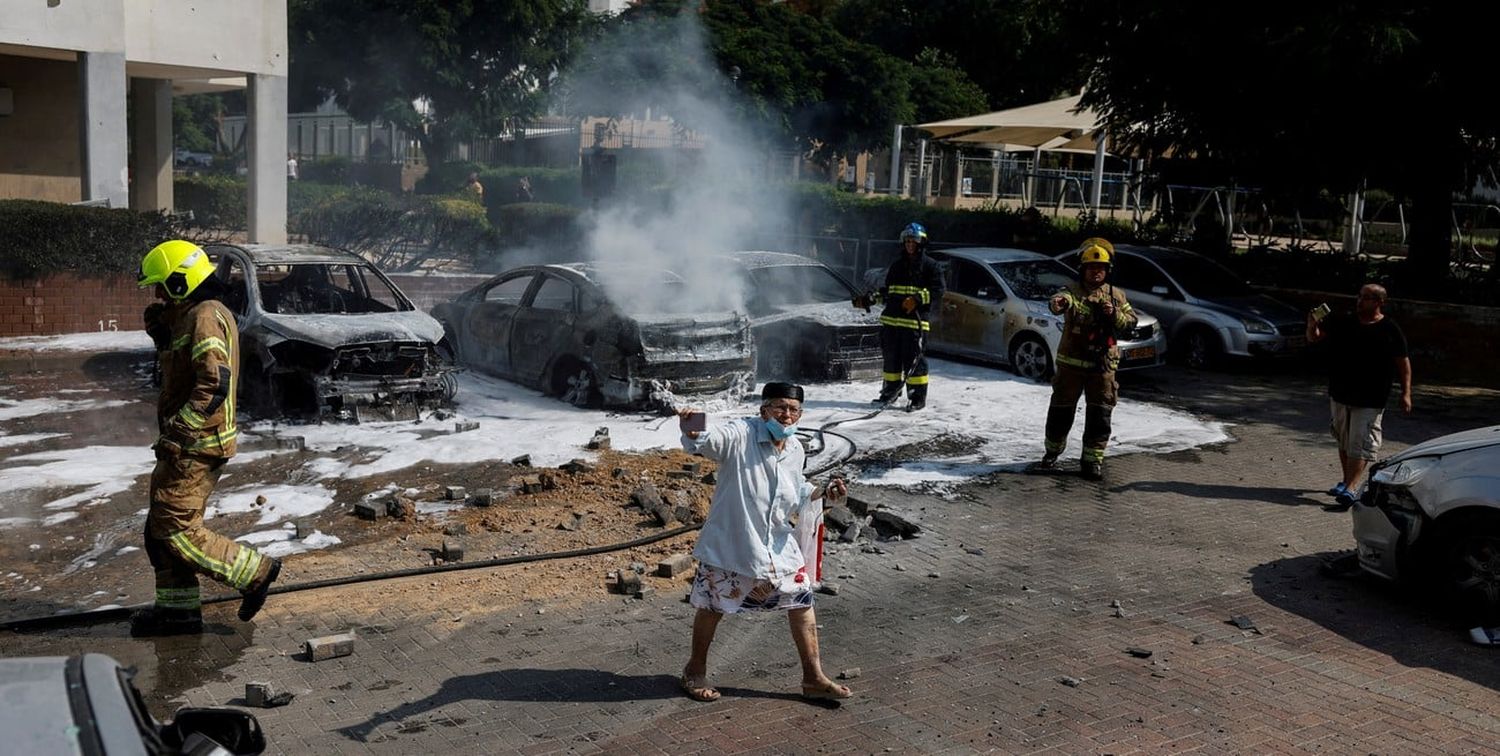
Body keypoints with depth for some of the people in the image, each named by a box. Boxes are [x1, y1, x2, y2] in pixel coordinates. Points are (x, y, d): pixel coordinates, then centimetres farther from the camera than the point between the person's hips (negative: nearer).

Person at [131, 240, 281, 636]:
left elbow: (215, 383, -26)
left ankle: (254, 571, 2)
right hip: (192, 444, 11)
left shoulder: (205, 317, -17)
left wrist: (177, 430, -25)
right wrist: (159, 331, 10)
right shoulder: (194, 316, 17)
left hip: (195, 445, -11)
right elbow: (178, 367, 27)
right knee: (160, 527, 15)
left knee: (177, 530, -7)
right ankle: (178, 608, 21)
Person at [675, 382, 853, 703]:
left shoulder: (795, 450, 3)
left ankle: (814, 678, 23)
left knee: (802, 604, 8)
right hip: (730, 545, -5)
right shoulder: (740, 435, -18)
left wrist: (822, 492, 0)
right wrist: (690, 432, -59)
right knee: (712, 607, 10)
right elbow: (703, 443, -37)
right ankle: (696, 670, 34)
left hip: (778, 546, 6)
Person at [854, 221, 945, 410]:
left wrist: (917, 299, -17)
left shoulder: (929, 266, 2)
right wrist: (870, 299, 14)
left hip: (915, 321, -6)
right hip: (891, 319, 6)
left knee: (914, 359, -7)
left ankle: (918, 397, -2)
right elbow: (887, 291, 27)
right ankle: (890, 391, 22)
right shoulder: (897, 266, 20)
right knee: (890, 357, 9)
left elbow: (937, 291, -6)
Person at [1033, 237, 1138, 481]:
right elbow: (1061, 300, -27)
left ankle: (1093, 461, 8)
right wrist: (1057, 303, -53)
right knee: (1061, 411, 8)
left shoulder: (1116, 296, 7)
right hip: (1070, 363, -2)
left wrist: (1115, 314, -12)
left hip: (1103, 366, 2)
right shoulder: (1073, 291, -5)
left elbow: (1131, 321, 9)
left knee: (1099, 415, -1)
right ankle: (1051, 454, 26)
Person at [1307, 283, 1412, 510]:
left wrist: (1406, 392, -9)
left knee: (1360, 445, -10)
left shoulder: (1390, 330, -5)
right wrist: (1312, 326, -18)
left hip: (1369, 400, -5)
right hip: (1339, 395, 5)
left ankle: (1350, 490, -17)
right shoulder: (1342, 323, 5)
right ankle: (1346, 482, 29)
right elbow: (1314, 338, 6)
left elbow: (1403, 363, -2)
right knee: (1343, 441, 16)